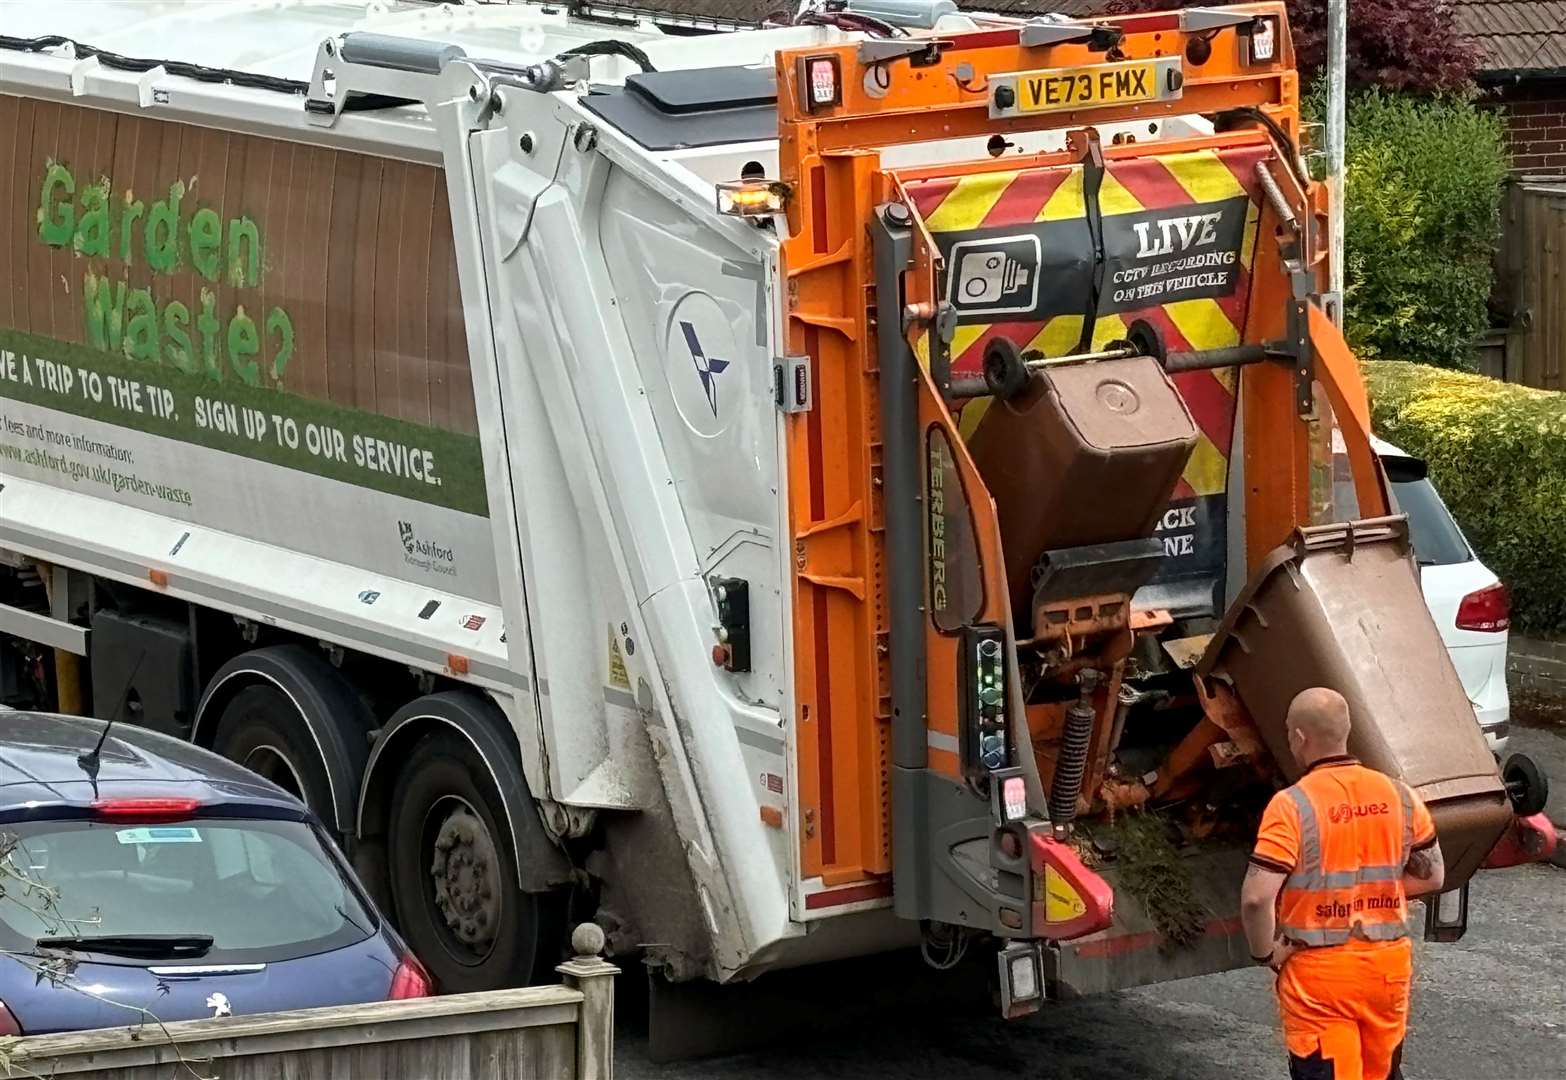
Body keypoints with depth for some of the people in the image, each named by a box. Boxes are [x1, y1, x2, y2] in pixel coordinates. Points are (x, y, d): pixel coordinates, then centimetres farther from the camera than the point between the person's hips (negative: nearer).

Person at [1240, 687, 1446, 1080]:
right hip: (1389, 966, 5)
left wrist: (1265, 953, -7)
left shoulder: (1292, 806, -16)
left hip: (1319, 973, -5)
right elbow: (1431, 875, 11)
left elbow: (1256, 898, -23)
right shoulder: (1398, 796, 1)